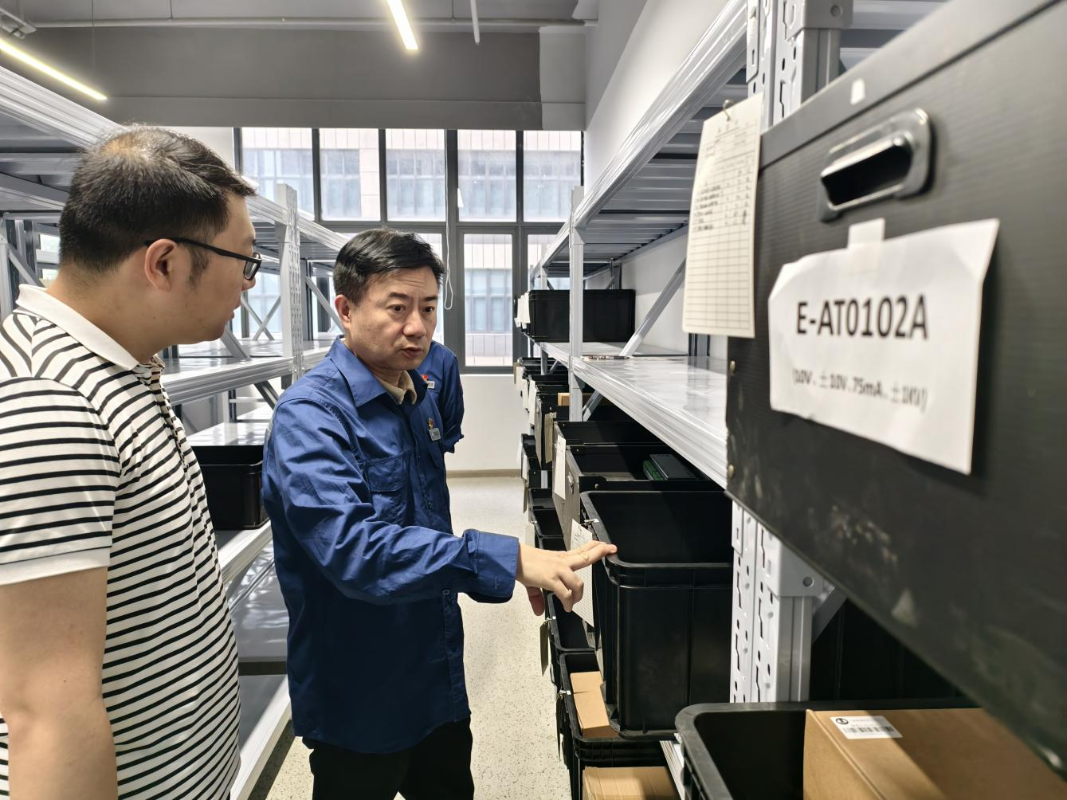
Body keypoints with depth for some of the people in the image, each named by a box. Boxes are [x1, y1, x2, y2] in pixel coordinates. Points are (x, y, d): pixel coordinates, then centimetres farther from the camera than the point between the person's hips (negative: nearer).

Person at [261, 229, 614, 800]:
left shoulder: (419, 399, 4)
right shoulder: (310, 414, -22)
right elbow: (353, 547, -36)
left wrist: (502, 577, 12)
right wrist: (507, 560, -41)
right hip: (360, 703, -7)